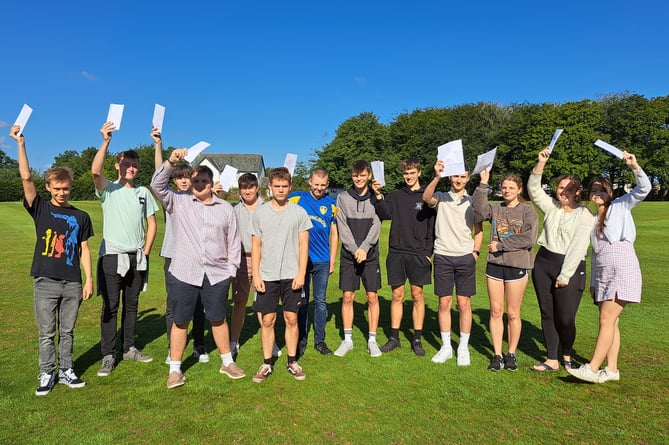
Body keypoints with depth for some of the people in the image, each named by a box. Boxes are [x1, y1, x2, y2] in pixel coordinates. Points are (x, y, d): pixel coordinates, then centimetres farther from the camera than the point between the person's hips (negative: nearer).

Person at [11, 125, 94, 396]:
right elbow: (26, 177, -9)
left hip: (72, 283, 1)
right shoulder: (40, 209, 2)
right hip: (45, 282, -1)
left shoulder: (80, 217, 6)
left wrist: (89, 279, 1)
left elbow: (84, 249, 7)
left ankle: (66, 371, 25)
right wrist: (20, 144, -16)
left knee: (67, 332, 12)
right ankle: (47, 375, 20)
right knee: (46, 333, 7)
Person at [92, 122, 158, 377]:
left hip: (137, 257, 4)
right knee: (110, 306, 0)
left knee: (131, 305, 12)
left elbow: (151, 224, 9)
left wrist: (146, 252, 1)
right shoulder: (108, 190, -1)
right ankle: (108, 356, 9)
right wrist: (105, 142, -32)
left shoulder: (143, 192, 9)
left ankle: (129, 349, 25)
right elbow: (95, 171, -23)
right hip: (112, 256, -3)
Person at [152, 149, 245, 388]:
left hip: (217, 275, 1)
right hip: (184, 274, -1)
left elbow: (233, 241, 8)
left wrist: (232, 268, 5)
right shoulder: (178, 202, 3)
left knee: (218, 319, 14)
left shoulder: (226, 208, 6)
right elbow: (157, 185, -11)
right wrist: (170, 162, -23)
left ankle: (227, 362, 30)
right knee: (180, 322, 8)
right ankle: (175, 369, 23)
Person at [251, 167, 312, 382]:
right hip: (267, 276, 1)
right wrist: (256, 275, -1)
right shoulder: (260, 213, 4)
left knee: (291, 318, 6)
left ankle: (292, 362, 21)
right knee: (267, 320, 5)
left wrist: (301, 273, -6)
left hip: (291, 275, 0)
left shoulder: (299, 212, 1)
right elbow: (256, 246, 6)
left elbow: (303, 245, 1)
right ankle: (267, 364, 18)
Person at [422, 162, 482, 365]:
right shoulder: (441, 197, 4)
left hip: (465, 257, 1)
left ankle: (463, 348, 17)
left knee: (464, 303, 4)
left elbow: (478, 229, 11)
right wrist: (436, 177, -31)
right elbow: (426, 198, -19)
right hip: (443, 256, 0)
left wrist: (476, 252, -1)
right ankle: (446, 347, 17)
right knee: (444, 303, 6)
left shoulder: (472, 201, 8)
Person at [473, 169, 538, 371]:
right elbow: (479, 210, -13)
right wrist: (483, 184, -17)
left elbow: (529, 238, -13)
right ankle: (497, 355, 16)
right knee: (496, 312, 6)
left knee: (513, 314, 6)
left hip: (517, 266, -3)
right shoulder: (495, 208, 9)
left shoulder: (528, 211, -1)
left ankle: (511, 354, 23)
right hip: (494, 265, 3)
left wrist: (500, 245, -12)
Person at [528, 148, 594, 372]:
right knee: (547, 314, 8)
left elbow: (579, 247, -10)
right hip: (543, 263, 5)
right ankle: (551, 360, 18)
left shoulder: (584, 215, -4)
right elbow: (534, 190, 0)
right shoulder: (551, 206, 10)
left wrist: (565, 275, -13)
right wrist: (540, 164, -11)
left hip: (570, 268, -4)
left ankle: (567, 355, 24)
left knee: (566, 318, -4)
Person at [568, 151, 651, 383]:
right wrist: (593, 281, 17)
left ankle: (592, 369, -8)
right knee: (611, 322, 8)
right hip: (602, 273, 7)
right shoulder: (594, 219, 19)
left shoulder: (621, 206, 4)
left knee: (607, 320, -10)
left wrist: (635, 167, -29)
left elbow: (644, 189, -13)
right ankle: (612, 369, 13)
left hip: (622, 269, -7)